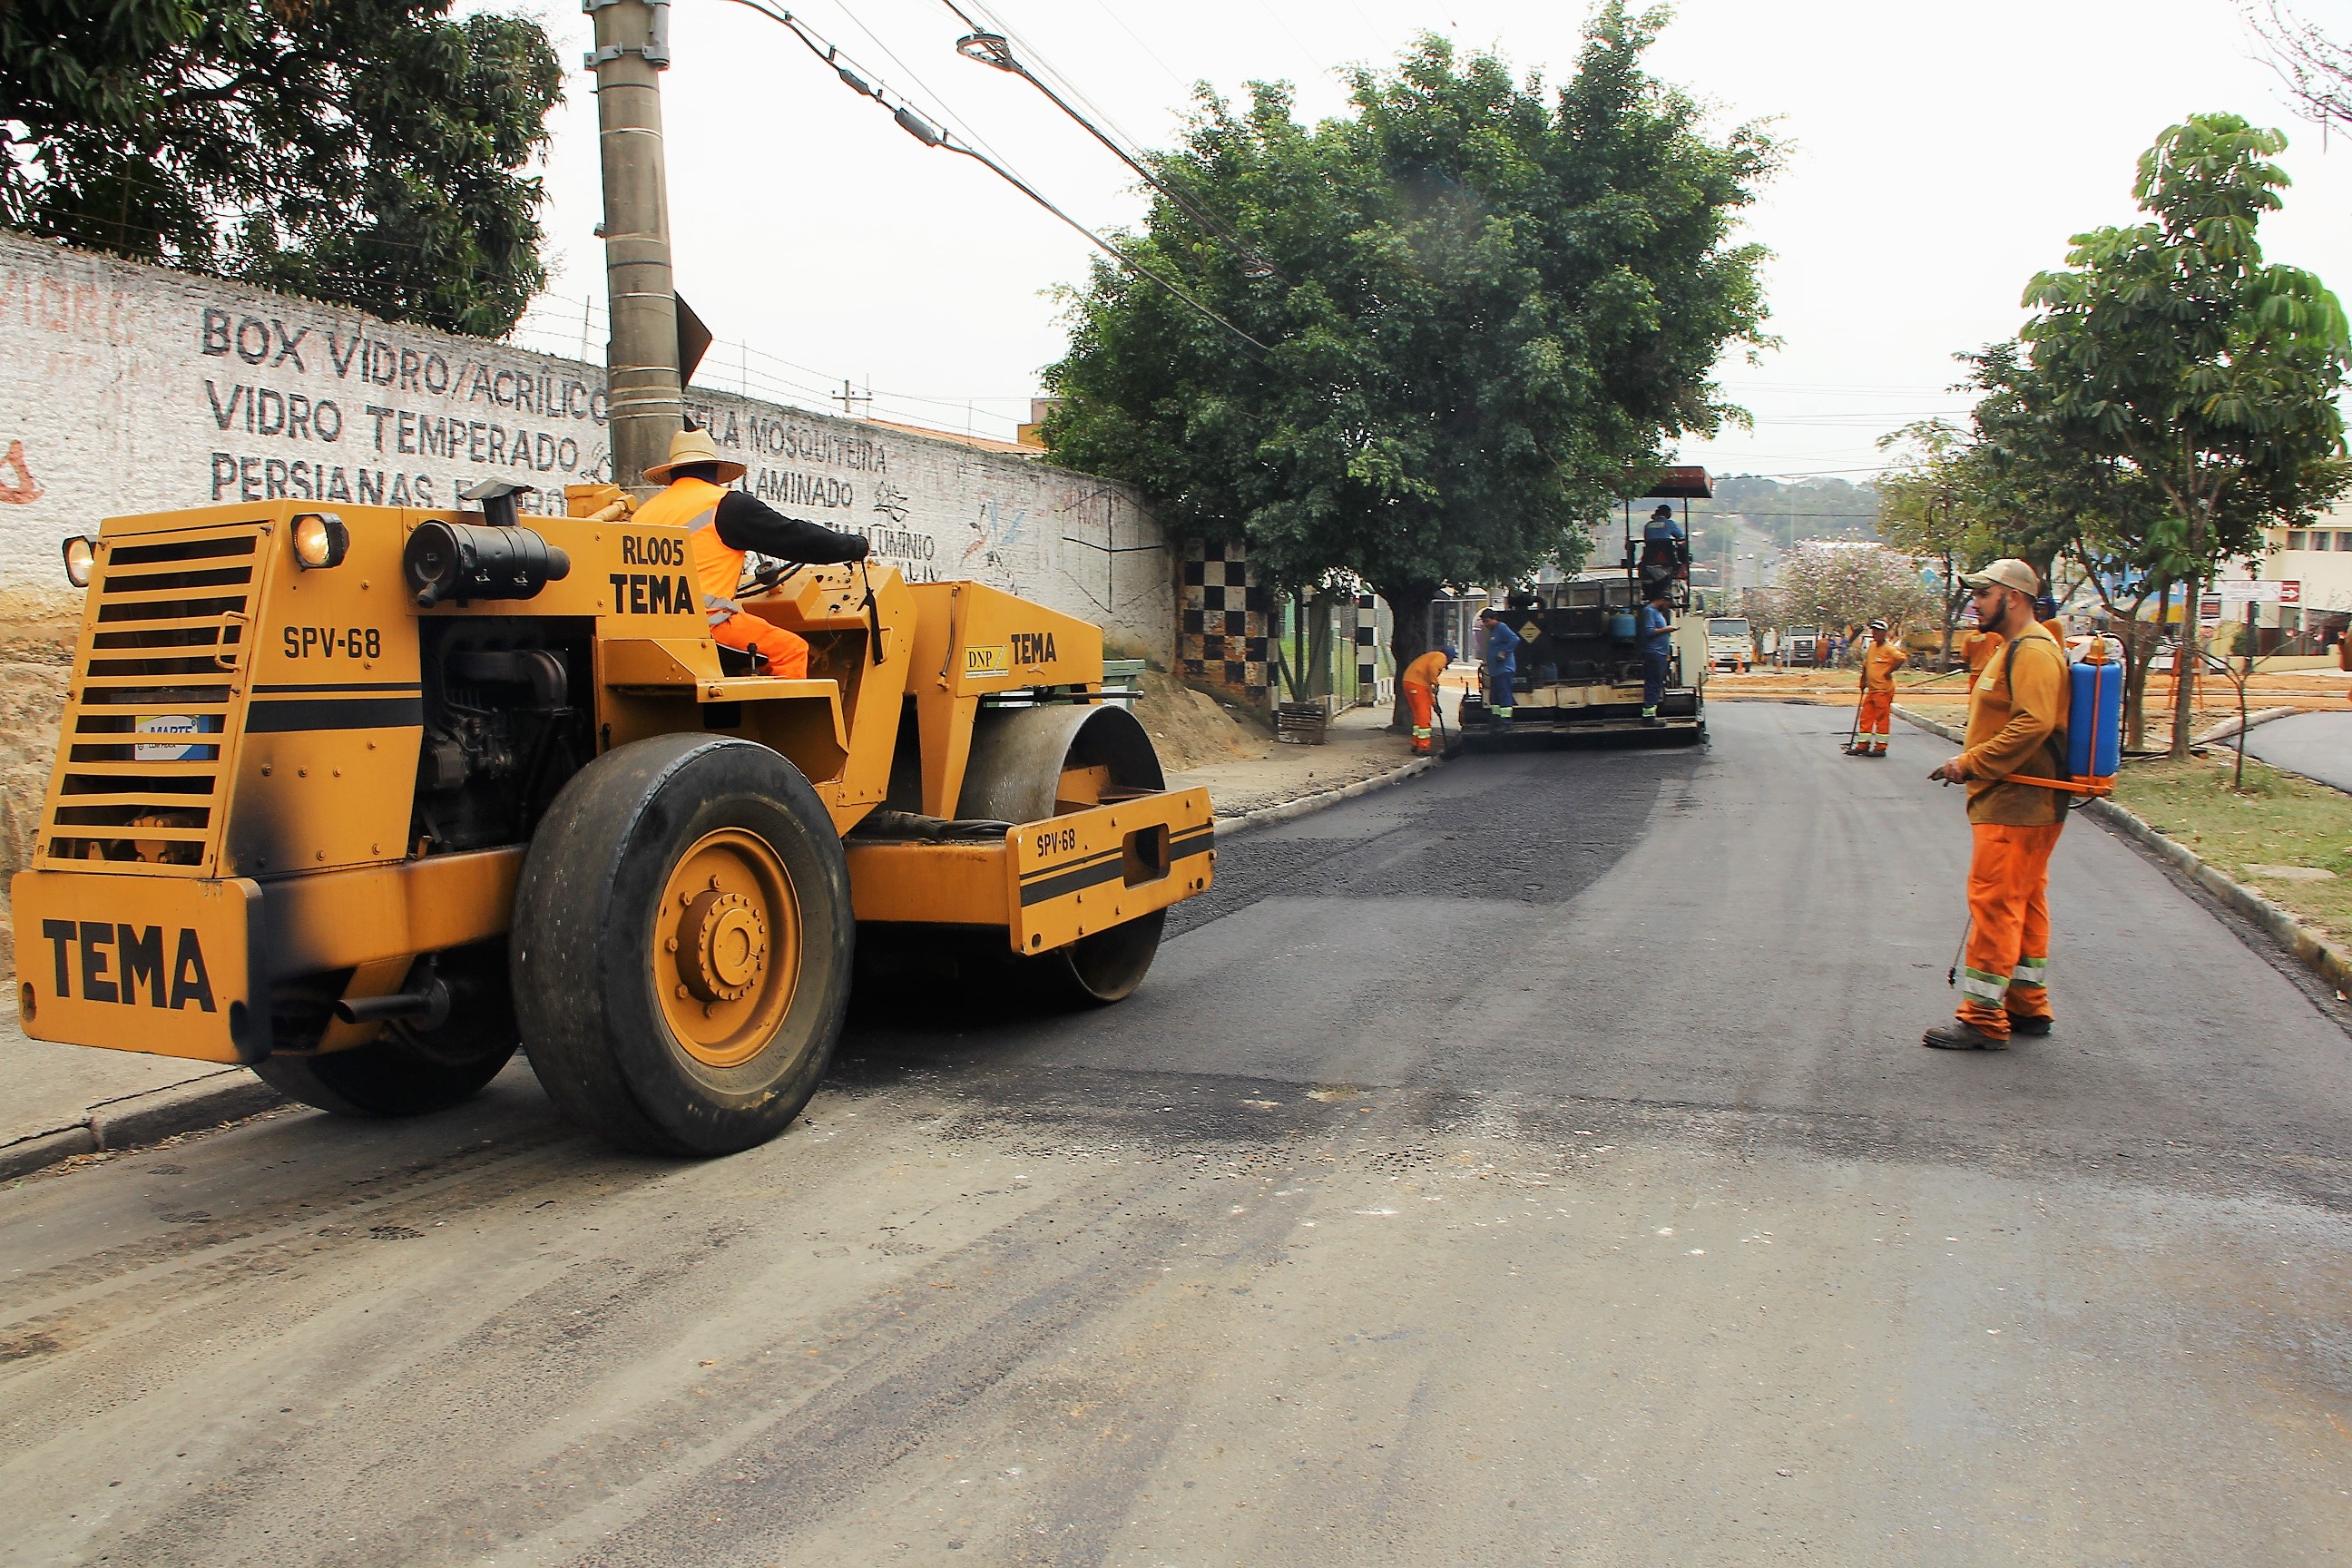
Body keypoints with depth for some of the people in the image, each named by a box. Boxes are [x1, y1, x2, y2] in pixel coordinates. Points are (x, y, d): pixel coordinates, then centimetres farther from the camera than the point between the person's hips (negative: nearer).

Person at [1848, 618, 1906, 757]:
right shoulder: (1871, 646, 12)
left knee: (1882, 718, -2)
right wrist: (1863, 680, 20)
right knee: (1866, 717, 9)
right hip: (1871, 688, 8)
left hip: (1884, 689, -8)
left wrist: (1889, 672, -21)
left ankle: (1881, 747, 3)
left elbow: (1901, 658, -27)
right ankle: (1862, 745, 16)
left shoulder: (1889, 648, -12)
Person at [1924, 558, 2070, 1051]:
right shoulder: (2019, 648, 20)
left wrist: (1972, 763, -21)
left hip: (2015, 807, -11)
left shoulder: (2033, 650, -15)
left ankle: (1982, 1019, -4)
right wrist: (1973, 763, 15)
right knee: (2024, 905, 15)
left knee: (1994, 904, -8)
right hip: (2019, 804, 11)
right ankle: (2027, 1007, 23)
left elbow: (2033, 723, -26)